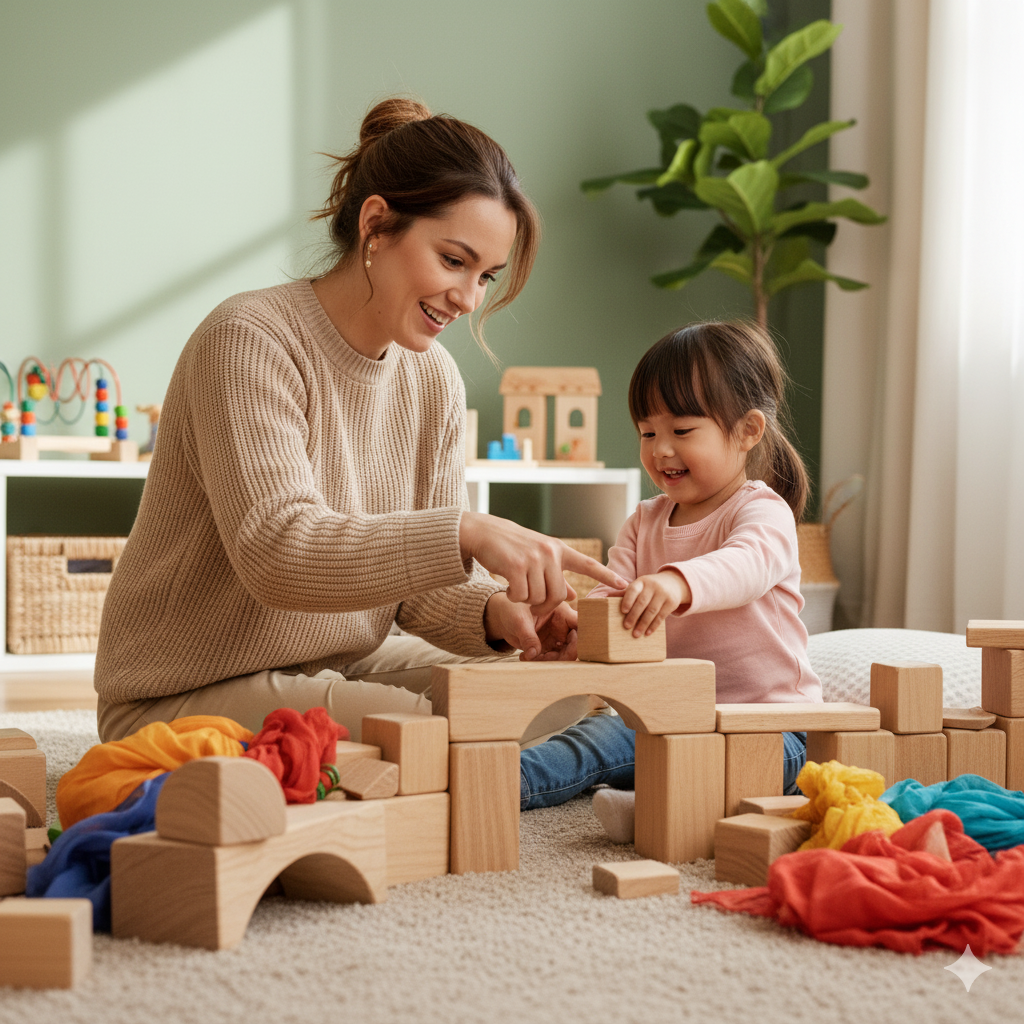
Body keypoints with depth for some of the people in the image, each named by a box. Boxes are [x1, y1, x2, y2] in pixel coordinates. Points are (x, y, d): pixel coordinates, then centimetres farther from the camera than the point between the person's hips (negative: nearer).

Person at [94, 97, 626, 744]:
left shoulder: (434, 381, 3)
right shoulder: (250, 341, -20)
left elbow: (421, 576, 2)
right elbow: (277, 552, -33)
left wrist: (497, 613, -20)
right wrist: (468, 532, -43)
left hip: (350, 668, 8)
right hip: (190, 693, -7)